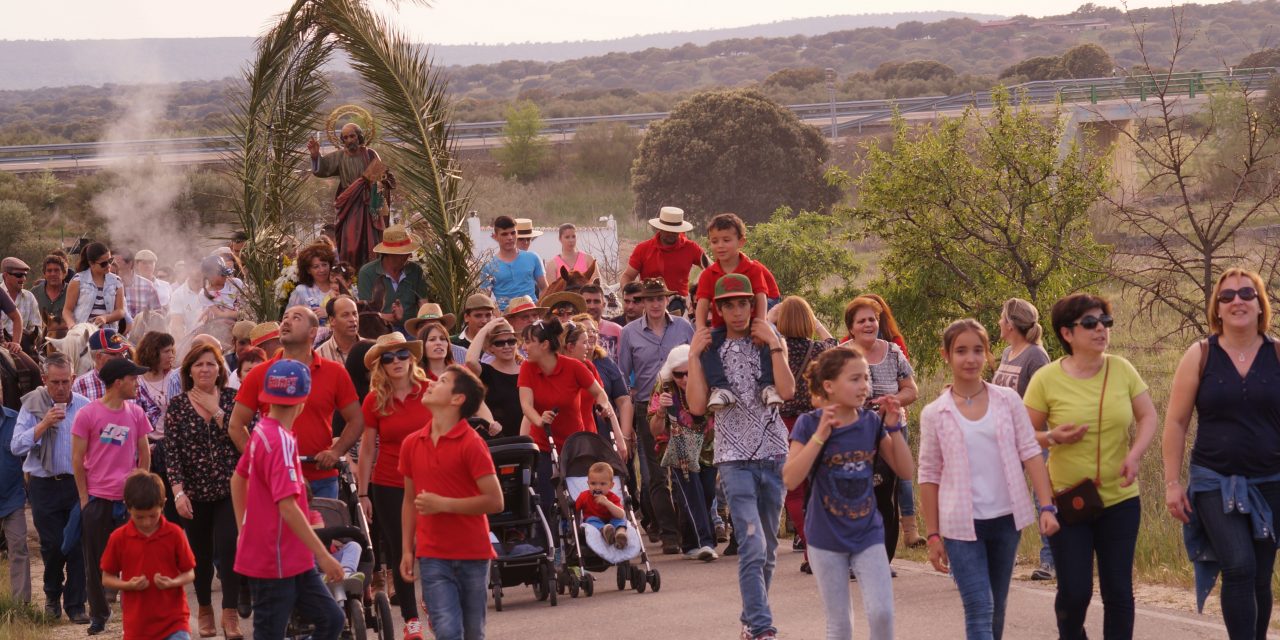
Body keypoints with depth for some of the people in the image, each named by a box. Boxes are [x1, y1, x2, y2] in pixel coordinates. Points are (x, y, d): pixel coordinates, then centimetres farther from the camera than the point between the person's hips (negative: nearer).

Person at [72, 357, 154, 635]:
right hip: (97, 498, -2)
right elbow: (77, 458, -2)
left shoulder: (136, 413, 3)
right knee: (96, 560, 7)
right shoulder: (87, 414, -7)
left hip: (128, 498, 2)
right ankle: (98, 616, 19)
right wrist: (84, 497, -3)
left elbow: (144, 454, 11)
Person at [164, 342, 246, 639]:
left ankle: (230, 613, -8)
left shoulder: (233, 399, 0)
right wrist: (178, 492, -12)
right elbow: (172, 451, -4)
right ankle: (204, 610, 27)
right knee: (201, 552, 10)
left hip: (230, 489, -1)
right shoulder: (177, 405, 0)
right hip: (195, 491, 1)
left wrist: (217, 412, -16)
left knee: (228, 547, -12)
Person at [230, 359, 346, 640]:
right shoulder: (280, 441, -21)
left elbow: (238, 479, 20)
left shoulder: (262, 432, 7)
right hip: (275, 561, -9)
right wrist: (323, 555, -25)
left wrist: (244, 529, 26)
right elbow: (287, 507, -27)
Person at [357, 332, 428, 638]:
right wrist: (363, 494, 1)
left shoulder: (429, 392, -4)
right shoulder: (374, 401, -2)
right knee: (400, 554, 6)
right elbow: (367, 449, 2)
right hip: (388, 487, 1)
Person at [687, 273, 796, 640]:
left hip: (773, 454, 3)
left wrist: (774, 345, -11)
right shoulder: (710, 349, 4)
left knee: (767, 548, 11)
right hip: (735, 458, -3)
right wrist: (693, 356, -8)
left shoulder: (771, 344, 7)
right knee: (753, 546, -15)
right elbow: (697, 406, -7)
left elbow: (787, 391, -9)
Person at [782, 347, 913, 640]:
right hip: (826, 539, -2)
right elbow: (791, 479, -20)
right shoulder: (809, 424, -10)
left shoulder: (871, 423, -1)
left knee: (881, 613, -11)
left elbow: (906, 471, -1)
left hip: (868, 534, 2)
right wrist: (820, 435, -25)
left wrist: (894, 427, -11)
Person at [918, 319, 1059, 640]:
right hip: (962, 525, -2)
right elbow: (929, 477, 2)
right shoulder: (934, 414, -2)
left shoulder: (1008, 400, 1)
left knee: (996, 610, 12)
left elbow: (1030, 453, 1)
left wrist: (1047, 506, -8)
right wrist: (933, 535, 1)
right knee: (979, 611, -10)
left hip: (1006, 518, 2)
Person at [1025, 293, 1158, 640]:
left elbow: (1148, 417, 5)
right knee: (1074, 591, -3)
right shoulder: (1046, 379, -7)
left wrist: (1134, 455, -13)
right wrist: (1053, 438, -21)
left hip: (1120, 498, 2)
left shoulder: (1121, 369, -1)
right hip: (1068, 501, -2)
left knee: (1118, 590, 2)